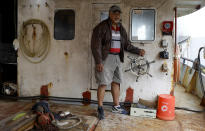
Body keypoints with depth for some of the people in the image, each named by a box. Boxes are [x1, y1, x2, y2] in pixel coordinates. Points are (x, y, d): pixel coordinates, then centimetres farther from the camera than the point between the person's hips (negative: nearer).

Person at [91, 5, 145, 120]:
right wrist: (98, 62, -18)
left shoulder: (121, 29, 15)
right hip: (105, 58, -6)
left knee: (116, 82, 11)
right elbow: (96, 45, -11)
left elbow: (127, 45, 20)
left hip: (118, 58, 6)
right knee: (103, 83, -6)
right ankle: (100, 108, 7)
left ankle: (116, 106, 23)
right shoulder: (102, 27, -6)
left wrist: (138, 51, 6)